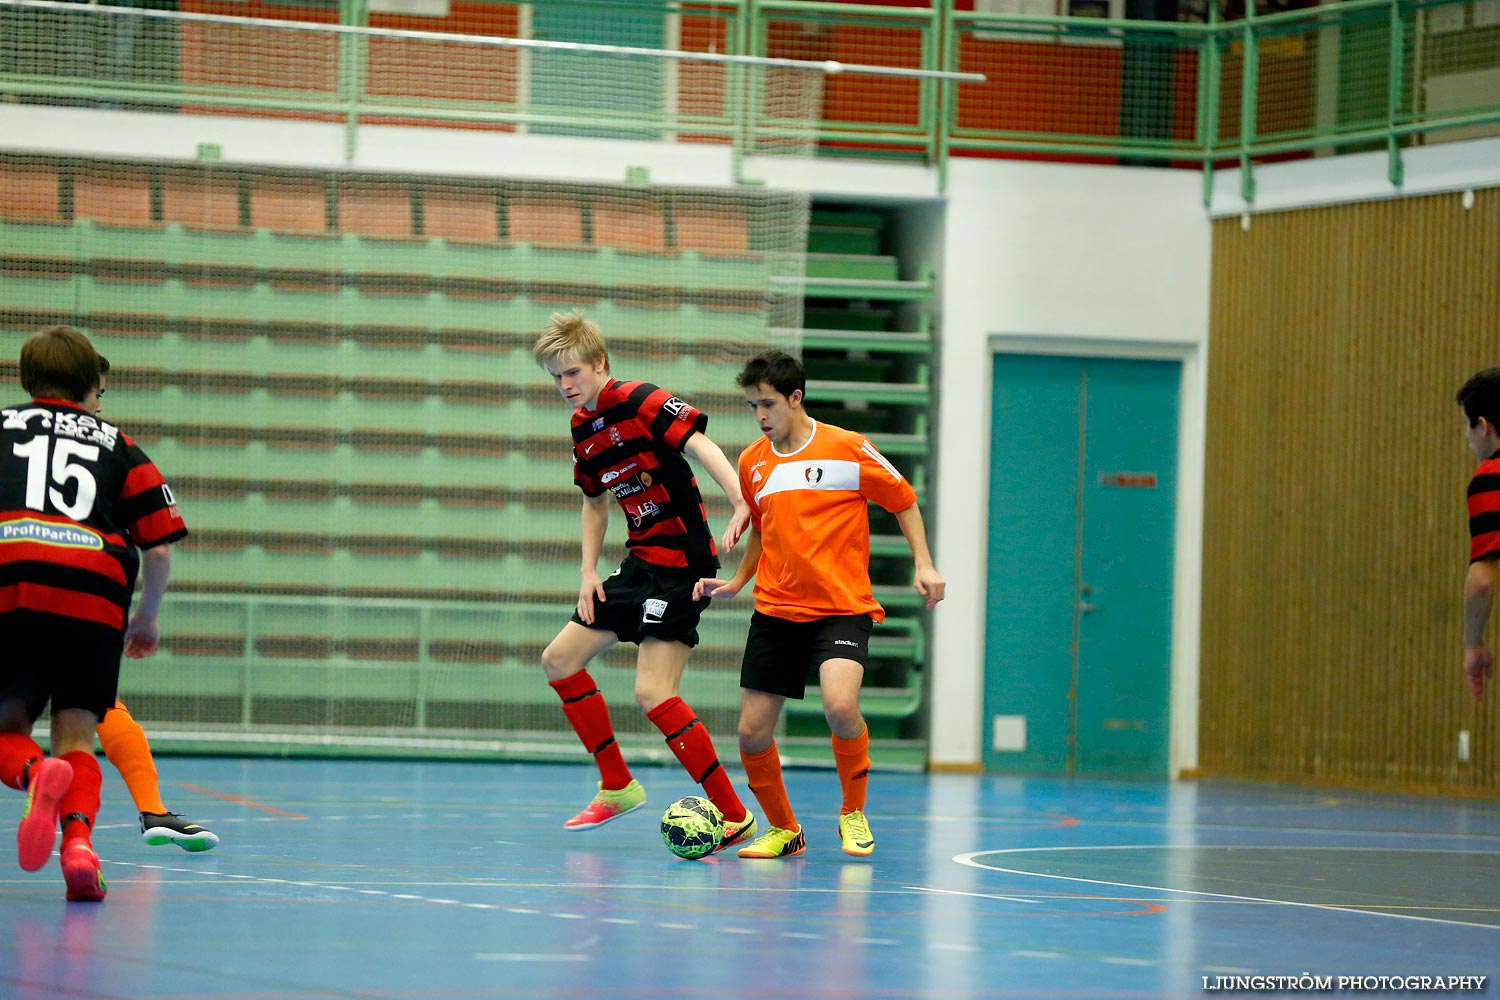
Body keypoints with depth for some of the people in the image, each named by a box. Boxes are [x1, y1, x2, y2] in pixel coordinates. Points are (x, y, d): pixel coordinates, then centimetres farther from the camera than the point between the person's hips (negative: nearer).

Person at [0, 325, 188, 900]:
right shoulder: (119, 447, 22)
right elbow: (160, 549, 16)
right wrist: (146, 618, 31)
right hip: (95, 591, 1)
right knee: (76, 734, 8)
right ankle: (78, 838, -19)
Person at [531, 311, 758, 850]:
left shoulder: (642, 402, -14)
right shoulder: (582, 428, 11)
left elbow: (701, 445, -26)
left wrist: (742, 507, -40)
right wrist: (588, 571, 12)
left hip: (681, 562, -9)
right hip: (640, 562, 9)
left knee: (652, 691, -16)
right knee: (560, 659, 11)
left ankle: (735, 816, -10)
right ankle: (617, 786, 22)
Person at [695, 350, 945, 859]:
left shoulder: (849, 449, -6)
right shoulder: (752, 463, 8)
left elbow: (903, 501, 5)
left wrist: (924, 566, -4)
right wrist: (736, 582, 13)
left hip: (842, 609, -5)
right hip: (774, 612, 5)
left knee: (840, 706, -29)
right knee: (752, 733, -1)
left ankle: (854, 814, -5)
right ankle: (783, 830, 23)